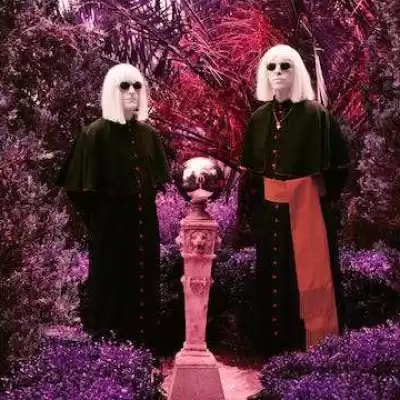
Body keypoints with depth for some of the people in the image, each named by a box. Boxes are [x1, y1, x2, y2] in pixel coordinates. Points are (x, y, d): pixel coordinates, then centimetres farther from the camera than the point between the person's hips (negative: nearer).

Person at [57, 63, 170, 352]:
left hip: (144, 223, 5)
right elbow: (84, 188, -10)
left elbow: (159, 178, 16)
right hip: (111, 226, -5)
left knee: (144, 282, 9)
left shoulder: (148, 134, 6)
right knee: (110, 283, 2)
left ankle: (144, 343, 20)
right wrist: (98, 218, -5)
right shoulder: (96, 133, -10)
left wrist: (144, 203, 5)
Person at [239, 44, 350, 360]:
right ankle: (275, 344, 21)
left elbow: (338, 164, -5)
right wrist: (251, 210, 8)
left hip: (308, 208, -4)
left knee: (311, 276, -1)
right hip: (270, 211, 5)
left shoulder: (316, 115, -7)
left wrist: (328, 197, -5)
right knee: (273, 277, 10)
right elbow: (249, 170, 10)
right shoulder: (259, 119, 7)